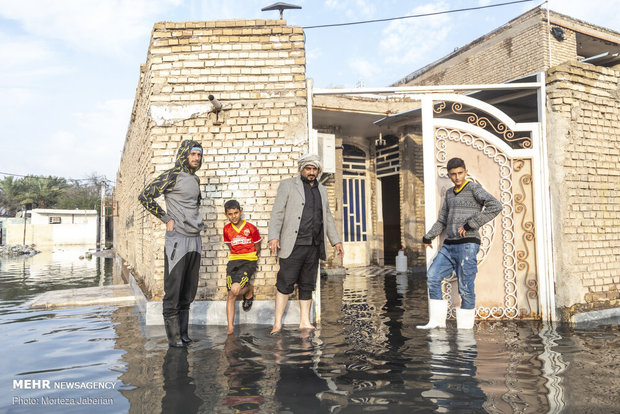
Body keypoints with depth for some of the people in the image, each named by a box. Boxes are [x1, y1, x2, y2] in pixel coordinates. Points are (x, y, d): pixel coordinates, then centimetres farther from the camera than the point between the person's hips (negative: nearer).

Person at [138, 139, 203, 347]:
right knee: (173, 290, -3)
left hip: (195, 240, 7)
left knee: (188, 291, 11)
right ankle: (173, 336, 6)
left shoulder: (195, 179, 16)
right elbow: (145, 196, -12)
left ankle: (183, 332, 21)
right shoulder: (172, 175, -6)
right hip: (177, 239, -7)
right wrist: (166, 218, -10)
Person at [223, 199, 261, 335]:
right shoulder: (227, 229, 6)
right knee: (230, 295, -3)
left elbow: (257, 247, 7)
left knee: (235, 290, -22)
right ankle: (230, 326, 6)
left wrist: (250, 260, 7)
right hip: (233, 261, 4)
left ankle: (249, 290, 12)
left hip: (249, 261, -4)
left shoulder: (251, 228, -5)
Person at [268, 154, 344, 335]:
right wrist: (273, 237, -15)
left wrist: (336, 240, 19)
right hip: (293, 245, -5)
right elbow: (277, 212, -3)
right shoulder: (288, 185, 3)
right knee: (286, 283, -5)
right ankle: (278, 322, 4)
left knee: (307, 285, 9)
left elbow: (327, 217, 25)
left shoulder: (322, 190, 20)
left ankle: (304, 321, 17)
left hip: (314, 246, 5)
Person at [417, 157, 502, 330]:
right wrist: (428, 237, 15)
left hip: (467, 244, -7)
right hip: (449, 245, 7)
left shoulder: (474, 189, -1)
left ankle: (465, 327, 6)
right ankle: (437, 321, 3)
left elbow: (495, 206, -17)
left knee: (465, 287, -4)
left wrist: (470, 225, -17)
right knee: (432, 276, -3)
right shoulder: (450, 193, 20)